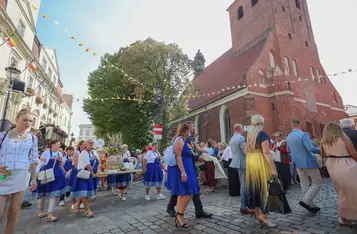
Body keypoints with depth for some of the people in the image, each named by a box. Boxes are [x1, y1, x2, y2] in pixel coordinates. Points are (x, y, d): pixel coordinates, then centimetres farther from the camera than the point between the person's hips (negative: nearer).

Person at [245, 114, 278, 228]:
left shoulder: (249, 134, 11)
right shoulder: (263, 134, -12)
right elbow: (266, 152, -19)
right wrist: (273, 168, -17)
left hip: (250, 161, 8)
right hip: (260, 162, -7)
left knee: (254, 187, 14)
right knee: (263, 187, 1)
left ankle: (256, 211, 25)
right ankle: (263, 215, 8)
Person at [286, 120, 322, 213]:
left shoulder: (288, 137, 6)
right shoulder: (303, 134, -17)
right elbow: (311, 149, -23)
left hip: (297, 163, 7)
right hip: (307, 162, -7)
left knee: (304, 184, 14)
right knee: (318, 182, 5)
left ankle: (310, 205, 22)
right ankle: (305, 201, -5)